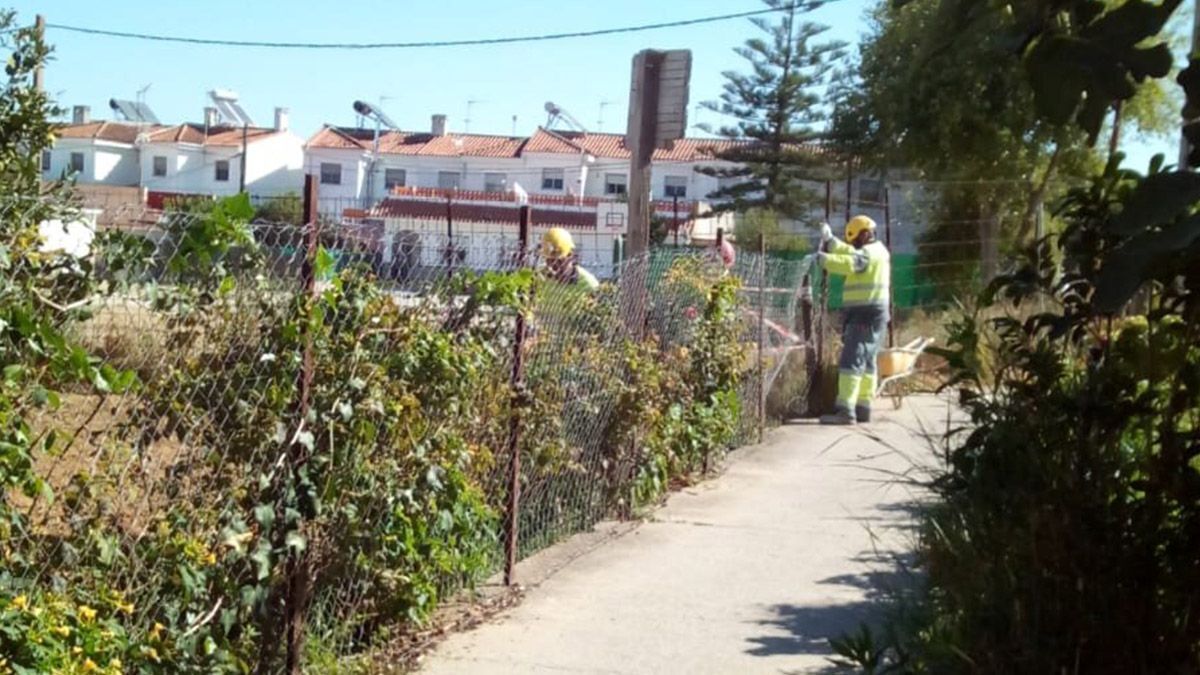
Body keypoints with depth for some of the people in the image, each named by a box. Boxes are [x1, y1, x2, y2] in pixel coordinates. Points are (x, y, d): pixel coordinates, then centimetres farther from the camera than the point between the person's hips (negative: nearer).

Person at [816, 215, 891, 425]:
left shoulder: (868, 253, -13)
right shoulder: (878, 251, 18)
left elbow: (848, 264, -30)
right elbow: (850, 253, 21)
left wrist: (824, 258, -22)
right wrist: (830, 240, 14)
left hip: (864, 314, -11)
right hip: (874, 314, 11)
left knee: (852, 361, -14)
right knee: (867, 362, 13)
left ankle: (845, 410, -19)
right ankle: (863, 408, 18)